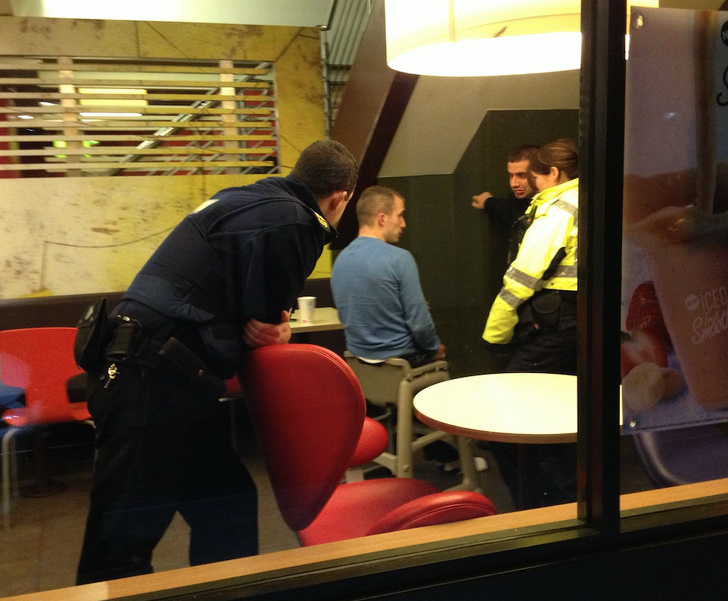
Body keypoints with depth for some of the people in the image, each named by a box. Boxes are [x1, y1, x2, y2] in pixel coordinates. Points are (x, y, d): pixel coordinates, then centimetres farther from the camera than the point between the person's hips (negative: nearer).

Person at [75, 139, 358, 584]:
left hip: (144, 372, 10)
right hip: (155, 381, -10)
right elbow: (262, 330, -12)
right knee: (123, 545, 1)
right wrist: (274, 330, 8)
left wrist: (272, 324, -1)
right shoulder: (292, 223, -14)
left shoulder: (247, 199, 14)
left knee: (228, 506, 18)